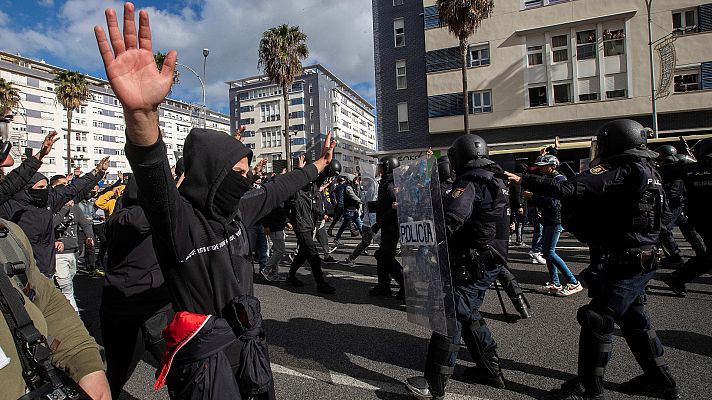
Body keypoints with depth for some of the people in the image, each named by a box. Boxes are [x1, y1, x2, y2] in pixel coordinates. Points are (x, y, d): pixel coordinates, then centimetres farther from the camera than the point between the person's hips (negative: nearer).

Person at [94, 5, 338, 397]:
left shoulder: (237, 209, 1)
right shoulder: (176, 218, -20)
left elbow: (277, 190, 14)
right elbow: (155, 177, -41)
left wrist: (319, 164, 26)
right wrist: (141, 111, -60)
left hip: (248, 339, 7)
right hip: (206, 352, -7)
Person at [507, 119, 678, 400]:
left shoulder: (620, 171, -18)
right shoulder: (648, 170, 11)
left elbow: (568, 189, -28)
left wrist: (525, 181, -23)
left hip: (622, 262, -10)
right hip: (643, 258, 10)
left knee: (598, 321, -1)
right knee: (633, 319, 22)